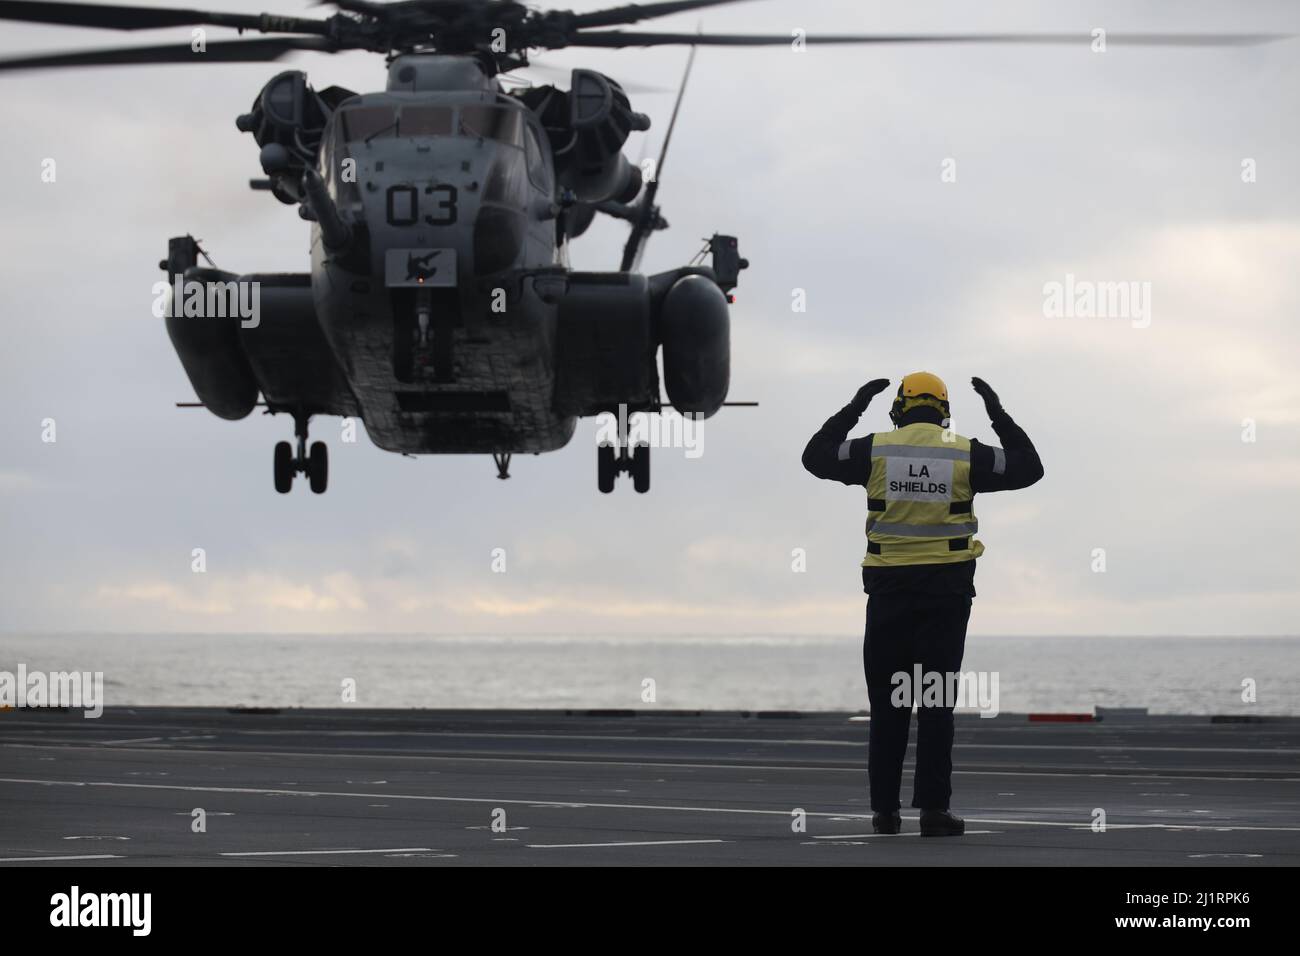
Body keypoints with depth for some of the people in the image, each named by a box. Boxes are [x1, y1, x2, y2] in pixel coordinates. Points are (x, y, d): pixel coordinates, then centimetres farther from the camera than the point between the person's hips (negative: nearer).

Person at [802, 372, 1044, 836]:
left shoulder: (876, 450, -1)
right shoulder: (965, 454, -1)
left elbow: (816, 456, 12)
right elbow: (1028, 467, 10)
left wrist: (854, 408, 18)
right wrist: (998, 415, 16)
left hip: (889, 588, 1)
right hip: (946, 588, -1)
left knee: (887, 703, 7)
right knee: (936, 703, 0)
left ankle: (885, 809, 6)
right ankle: (933, 807, -5)